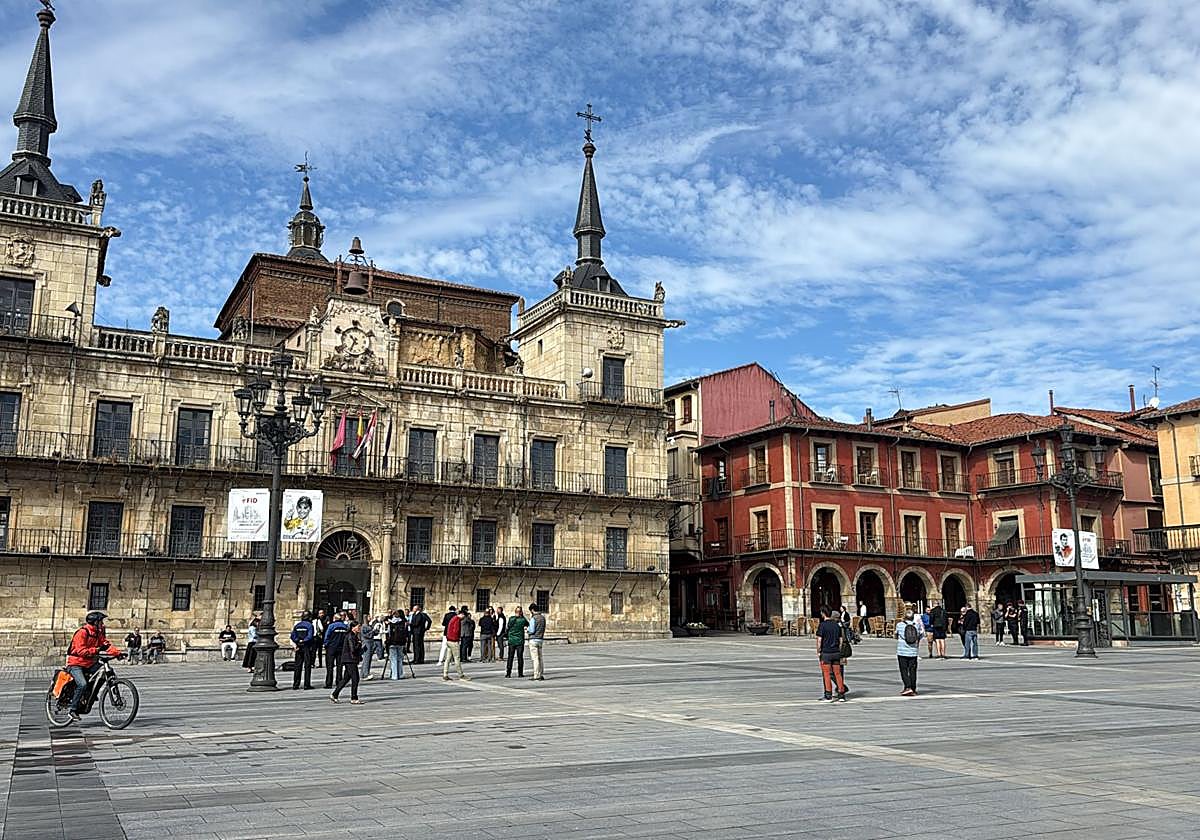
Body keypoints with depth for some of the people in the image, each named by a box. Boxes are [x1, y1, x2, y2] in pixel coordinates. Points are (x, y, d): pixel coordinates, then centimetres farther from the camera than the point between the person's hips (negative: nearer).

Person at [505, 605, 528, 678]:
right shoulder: (523, 620, -7)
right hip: (520, 641, -1)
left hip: (511, 641, 1)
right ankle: (520, 673, 6)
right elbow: (529, 624, 13)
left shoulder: (511, 619, -7)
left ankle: (508, 673, 2)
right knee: (520, 657, 6)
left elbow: (506, 629, 2)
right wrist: (524, 616, 9)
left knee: (510, 657, 5)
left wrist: (506, 636, 19)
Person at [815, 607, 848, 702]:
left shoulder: (822, 625, -11)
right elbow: (841, 640, 9)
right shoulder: (837, 625, 6)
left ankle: (828, 696, 1)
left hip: (825, 653, -5)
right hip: (836, 653, 5)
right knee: (837, 674, 8)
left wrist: (818, 652, -4)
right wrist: (839, 651, 15)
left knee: (826, 674, 1)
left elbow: (819, 640, -13)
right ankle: (841, 695, 7)